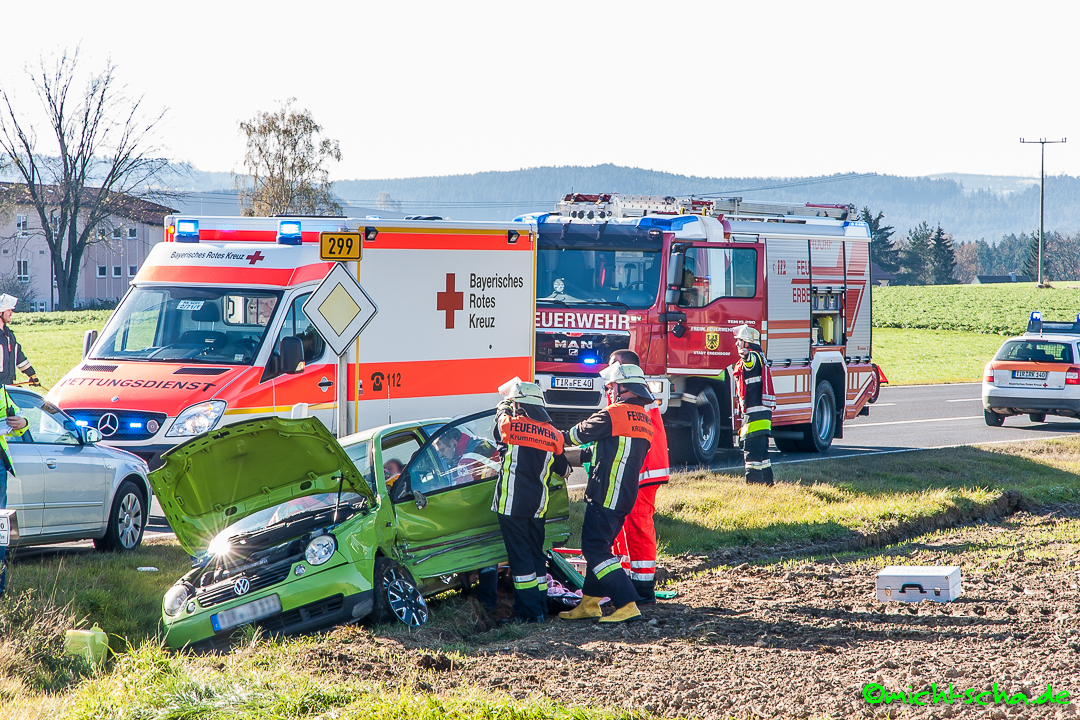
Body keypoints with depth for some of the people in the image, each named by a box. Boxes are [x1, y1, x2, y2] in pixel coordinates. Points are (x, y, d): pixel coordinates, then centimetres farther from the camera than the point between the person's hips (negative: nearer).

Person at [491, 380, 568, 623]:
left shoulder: (509, 424, -6)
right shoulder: (553, 435, 5)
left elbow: (500, 417, 19)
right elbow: (562, 471, 16)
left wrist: (505, 406, 40)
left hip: (512, 504, -4)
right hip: (538, 506, 4)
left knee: (520, 556, -1)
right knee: (536, 553, 15)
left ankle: (530, 610, -4)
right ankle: (541, 608, 17)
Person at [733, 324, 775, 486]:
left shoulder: (754, 357, -12)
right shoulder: (759, 357, 21)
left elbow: (750, 363, -38)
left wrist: (745, 356, -60)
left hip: (754, 413, -11)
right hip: (763, 412, 11)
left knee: (751, 450, -13)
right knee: (761, 451, 17)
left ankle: (753, 481, -17)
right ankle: (767, 481, 23)